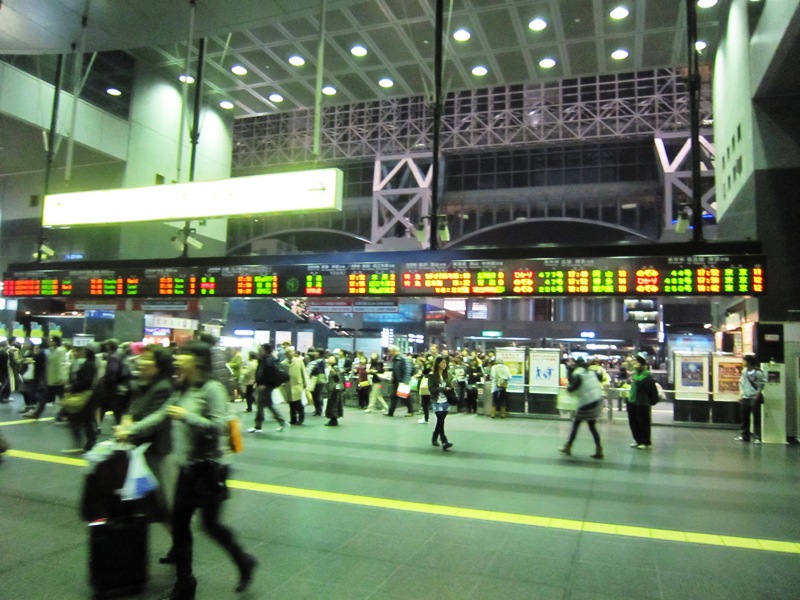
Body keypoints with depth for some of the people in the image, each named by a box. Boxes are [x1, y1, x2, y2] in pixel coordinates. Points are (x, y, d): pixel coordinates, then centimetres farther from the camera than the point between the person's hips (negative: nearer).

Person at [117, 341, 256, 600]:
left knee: (210, 524, 1)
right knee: (179, 523, 10)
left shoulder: (213, 388, -15)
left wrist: (187, 417, -23)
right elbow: (160, 416, 15)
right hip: (188, 466, 8)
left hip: (208, 466, -8)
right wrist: (131, 430, 13)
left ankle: (244, 561, 26)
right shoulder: (182, 389, 10)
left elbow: (219, 425, -21)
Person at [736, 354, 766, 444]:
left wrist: (758, 393, -15)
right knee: (744, 418, 11)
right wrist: (740, 394, 11)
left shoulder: (758, 373, -12)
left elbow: (762, 384, -8)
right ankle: (744, 436, 20)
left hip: (754, 398, -6)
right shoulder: (744, 371, 7)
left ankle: (757, 437, -1)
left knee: (756, 418, -4)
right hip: (745, 398, 7)